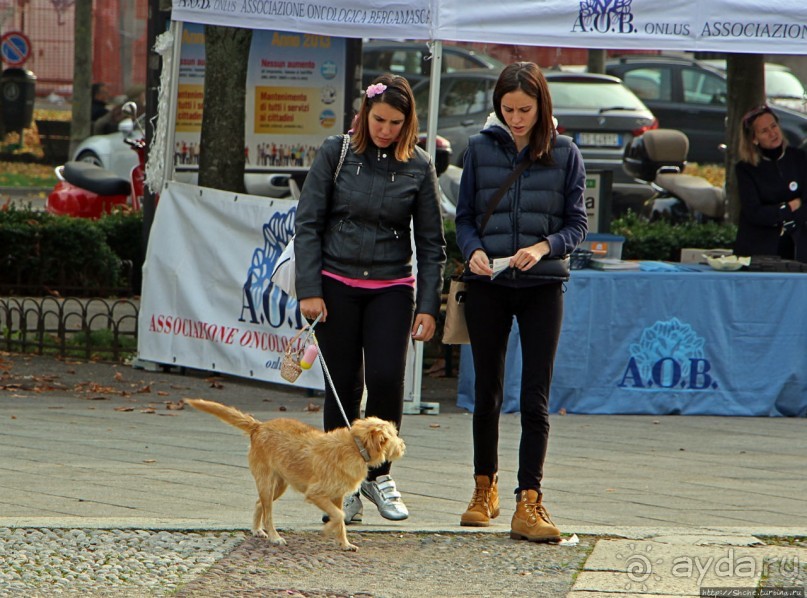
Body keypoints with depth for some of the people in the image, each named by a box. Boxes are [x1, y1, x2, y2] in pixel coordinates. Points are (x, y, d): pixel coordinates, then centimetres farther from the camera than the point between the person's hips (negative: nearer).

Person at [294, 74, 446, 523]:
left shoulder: (419, 167, 0)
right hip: (337, 286, 0)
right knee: (344, 386, 0)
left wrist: (428, 306, -2)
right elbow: (308, 223, -1)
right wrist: (309, 290, -7)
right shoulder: (336, 154, -2)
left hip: (392, 288, 0)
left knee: (386, 379, -13)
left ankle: (379, 473, 8)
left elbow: (431, 242, 5)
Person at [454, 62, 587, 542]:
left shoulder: (565, 154, 0)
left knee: (536, 398, -7)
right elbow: (465, 217, 8)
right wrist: (473, 251, -12)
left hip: (542, 287, -2)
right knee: (488, 390, 12)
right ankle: (485, 489, 27)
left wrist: (544, 247, -17)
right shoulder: (481, 149, 4)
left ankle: (529, 503, -9)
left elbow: (578, 224, 1)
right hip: (488, 285, 2)